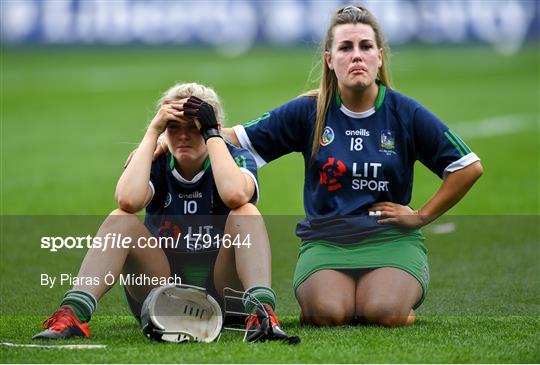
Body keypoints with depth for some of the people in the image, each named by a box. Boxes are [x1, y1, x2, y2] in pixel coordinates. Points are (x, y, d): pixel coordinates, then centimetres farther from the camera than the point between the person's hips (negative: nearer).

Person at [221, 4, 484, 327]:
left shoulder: (405, 113, 3)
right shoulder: (309, 111, 4)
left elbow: (469, 167, 8)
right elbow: (239, 140, 7)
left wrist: (421, 216, 5)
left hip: (391, 239, 0)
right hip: (324, 240, 0)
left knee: (384, 313, -30)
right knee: (328, 313, -29)